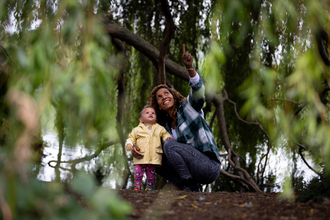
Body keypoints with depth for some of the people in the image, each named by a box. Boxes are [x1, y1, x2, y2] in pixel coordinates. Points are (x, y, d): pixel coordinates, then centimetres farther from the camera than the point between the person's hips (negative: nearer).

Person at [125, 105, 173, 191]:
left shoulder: (159, 129, 12)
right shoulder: (137, 130, 7)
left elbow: (165, 134, 22)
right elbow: (131, 137, 9)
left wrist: (168, 137, -1)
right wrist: (129, 144, -10)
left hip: (153, 158, 1)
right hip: (140, 157, -1)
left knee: (151, 175, 7)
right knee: (137, 174, -4)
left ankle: (150, 188, 20)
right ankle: (137, 187, 9)